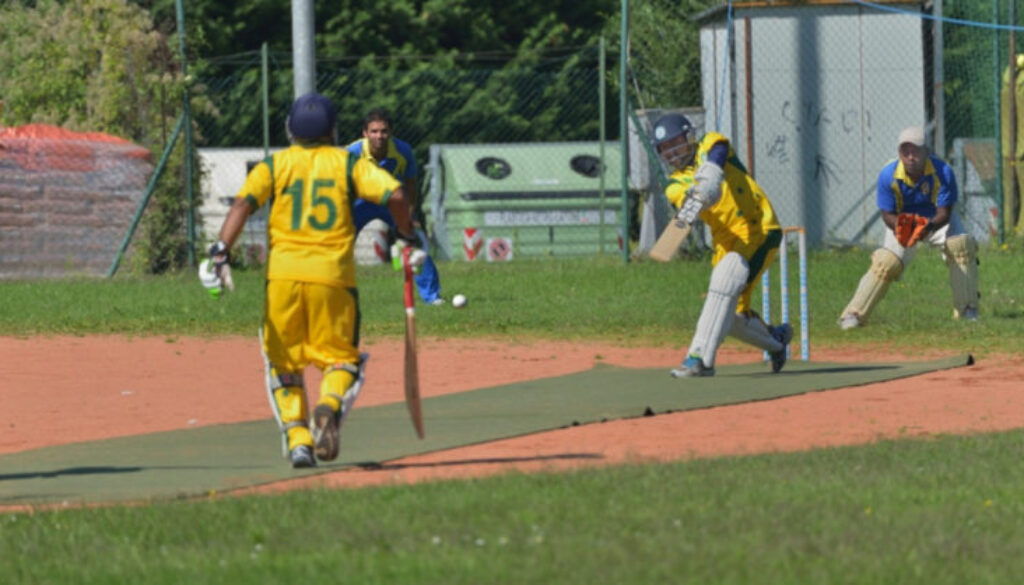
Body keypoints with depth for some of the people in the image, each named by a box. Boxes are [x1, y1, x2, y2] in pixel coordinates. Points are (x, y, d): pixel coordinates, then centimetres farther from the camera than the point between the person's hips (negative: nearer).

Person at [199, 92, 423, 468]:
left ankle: (297, 439, -1)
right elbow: (394, 194, -3)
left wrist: (221, 252, -12)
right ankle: (329, 405, -22)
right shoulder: (348, 163, 10)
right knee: (341, 357, 10)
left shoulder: (274, 165, 11)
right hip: (333, 276, -1)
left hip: (283, 274, 1)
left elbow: (243, 203, -5)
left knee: (283, 363, 14)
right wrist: (407, 236, 12)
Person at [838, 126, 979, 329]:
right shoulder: (888, 175, -26)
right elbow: (887, 214, -18)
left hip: (937, 220, 0)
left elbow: (944, 212, -26)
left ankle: (967, 310, -15)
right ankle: (853, 315, -12)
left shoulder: (943, 172, -29)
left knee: (961, 244, -25)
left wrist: (929, 226, -49)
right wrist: (899, 227, -43)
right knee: (887, 262, -20)